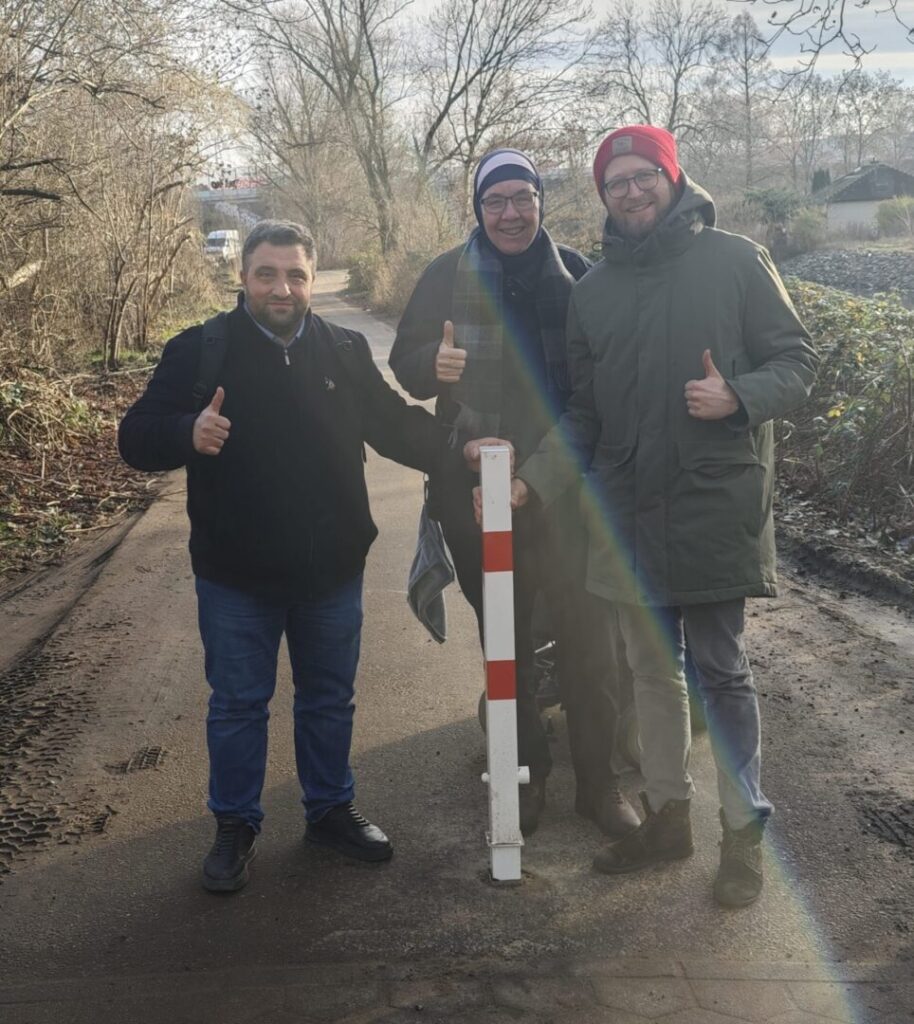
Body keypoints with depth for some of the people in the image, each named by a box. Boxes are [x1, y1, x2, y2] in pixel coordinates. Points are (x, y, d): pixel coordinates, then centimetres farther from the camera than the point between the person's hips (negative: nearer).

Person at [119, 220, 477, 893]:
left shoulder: (345, 352, 1)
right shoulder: (199, 352, -8)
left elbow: (396, 425, 7)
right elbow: (137, 439, -11)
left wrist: (459, 452, -11)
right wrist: (188, 432, -33)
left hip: (332, 569, 3)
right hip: (236, 577, -2)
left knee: (330, 699, 17)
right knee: (238, 704, 10)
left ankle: (331, 810, 36)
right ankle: (236, 827, 29)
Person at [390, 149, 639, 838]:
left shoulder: (576, 272, 3)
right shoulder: (449, 276, 1)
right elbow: (405, 362, 2)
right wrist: (435, 363, -22)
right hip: (480, 485, 1)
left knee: (584, 630, 2)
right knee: (504, 636, 12)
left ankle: (598, 778, 17)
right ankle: (525, 771, 28)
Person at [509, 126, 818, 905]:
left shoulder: (735, 261, -2)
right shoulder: (594, 290, 11)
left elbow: (797, 362, 0)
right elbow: (584, 412, 11)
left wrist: (738, 397, -20)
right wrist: (534, 482, -3)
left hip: (716, 502, -4)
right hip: (628, 510, 5)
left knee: (720, 670, 0)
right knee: (652, 667, 13)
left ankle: (745, 830, 16)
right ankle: (667, 813, 28)